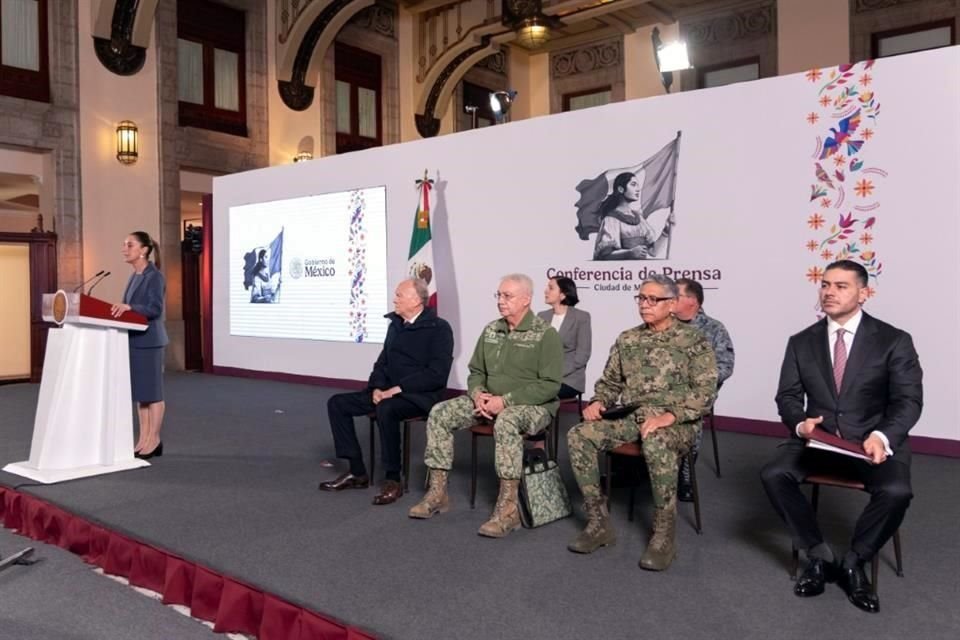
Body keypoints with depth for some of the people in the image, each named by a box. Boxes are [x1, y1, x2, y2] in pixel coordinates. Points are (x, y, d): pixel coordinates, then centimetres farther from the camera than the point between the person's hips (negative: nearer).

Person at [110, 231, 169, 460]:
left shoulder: (154, 276, -11)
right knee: (139, 391, 11)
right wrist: (119, 309, 3)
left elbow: (155, 309, -20)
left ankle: (154, 441, 7)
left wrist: (129, 307, -32)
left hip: (149, 340, -9)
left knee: (152, 391, -1)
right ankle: (144, 438, 19)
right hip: (134, 339, 9)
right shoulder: (134, 276, 15)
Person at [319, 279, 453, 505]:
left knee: (386, 410, -37)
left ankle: (393, 479, -20)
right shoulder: (395, 324, 13)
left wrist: (399, 388, -21)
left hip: (420, 396, -8)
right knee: (338, 403, -3)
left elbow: (437, 375, -19)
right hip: (390, 392, 8)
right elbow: (383, 362, 18)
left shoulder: (438, 328, -10)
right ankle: (357, 472, 1)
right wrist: (377, 388, -2)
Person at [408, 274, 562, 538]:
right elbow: (476, 371, 16)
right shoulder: (491, 330, 9)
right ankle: (438, 492, -4)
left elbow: (549, 385, -16)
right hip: (490, 401, 7)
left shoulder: (545, 334, -10)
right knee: (440, 413, -10)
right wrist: (477, 393, -7)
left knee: (506, 422, -40)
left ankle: (508, 507, -33)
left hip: (532, 406, -6)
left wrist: (506, 400, -22)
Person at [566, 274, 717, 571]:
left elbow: (705, 391, -11)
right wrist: (598, 402, -4)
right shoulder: (627, 339, 13)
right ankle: (599, 522, -10)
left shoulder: (694, 340, -3)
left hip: (678, 422, -5)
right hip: (632, 418, 5)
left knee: (656, 442, -40)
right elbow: (610, 381, 19)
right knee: (579, 436, -18)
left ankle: (664, 536, -24)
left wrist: (669, 415, -26)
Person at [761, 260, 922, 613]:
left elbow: (909, 400, -7)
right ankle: (820, 554, -3)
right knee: (773, 475, -23)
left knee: (895, 491, -31)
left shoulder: (894, 341, -1)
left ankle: (853, 561, -4)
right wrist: (800, 423, -19)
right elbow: (788, 396, 5)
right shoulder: (801, 342, 7)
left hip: (873, 441, -2)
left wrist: (882, 436, -27)